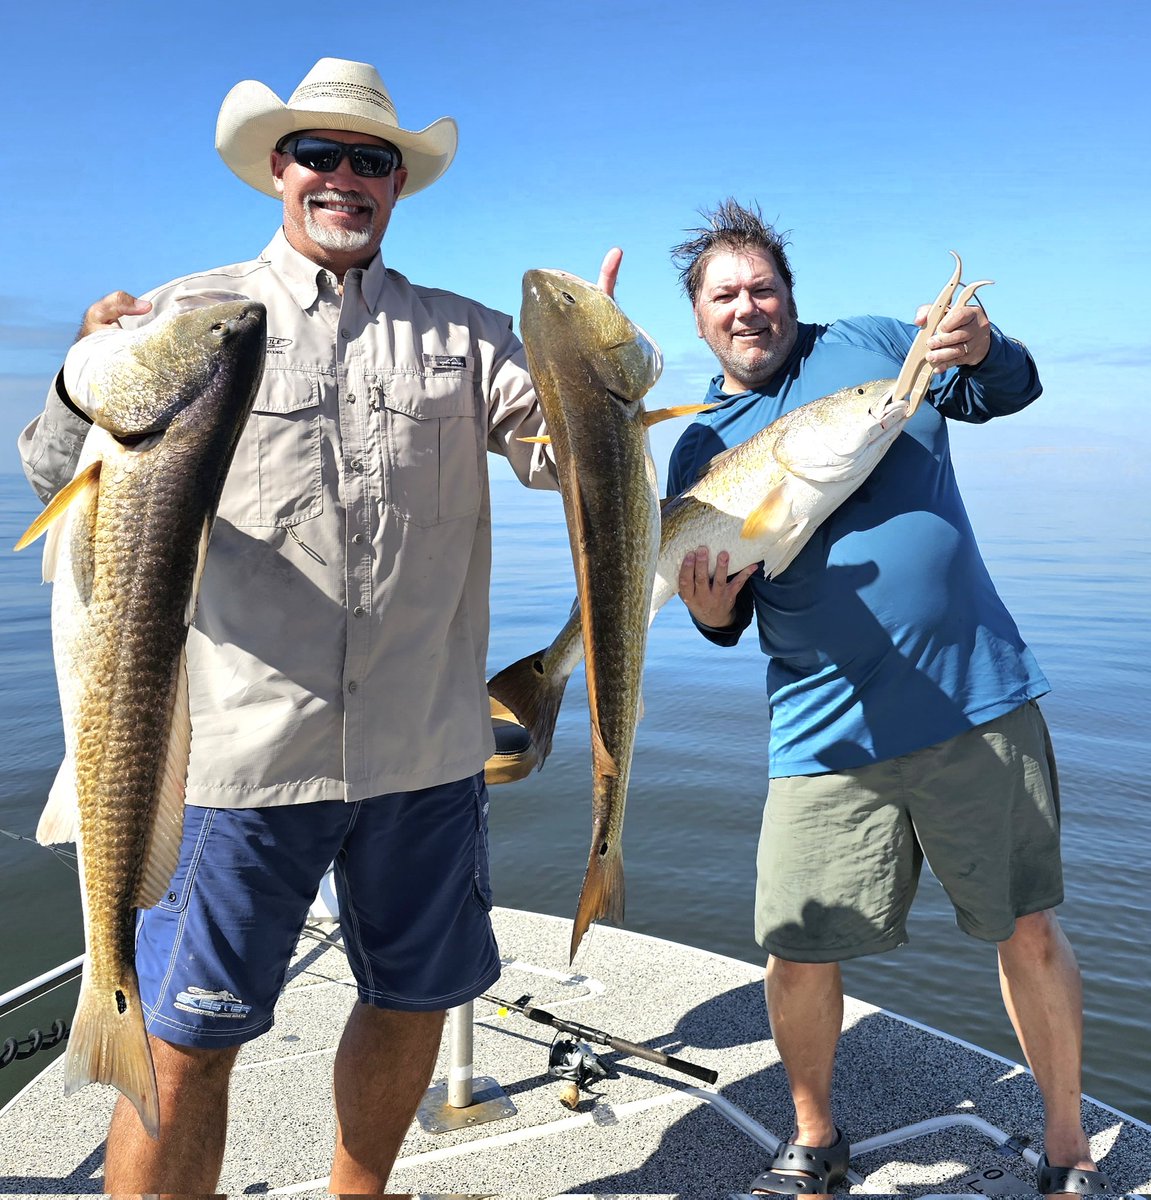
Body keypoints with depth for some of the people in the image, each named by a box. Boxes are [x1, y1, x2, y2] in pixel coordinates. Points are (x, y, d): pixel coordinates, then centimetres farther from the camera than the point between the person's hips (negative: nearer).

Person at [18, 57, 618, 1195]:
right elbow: (60, 477, -3)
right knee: (183, 1039, 2)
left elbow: (559, 454, -1)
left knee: (413, 998, 18)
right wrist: (86, 385, -25)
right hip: (242, 750, -2)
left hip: (426, 749, 3)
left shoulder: (462, 332, 10)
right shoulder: (191, 313, 5)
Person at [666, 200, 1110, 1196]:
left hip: (981, 702, 0)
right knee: (798, 955, 2)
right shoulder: (699, 450, 8)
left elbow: (1013, 391, 7)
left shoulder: (873, 345, 7)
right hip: (829, 737, 1)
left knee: (1031, 931, 7)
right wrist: (709, 608, -12)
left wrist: (983, 349, -15)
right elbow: (728, 621, 12)